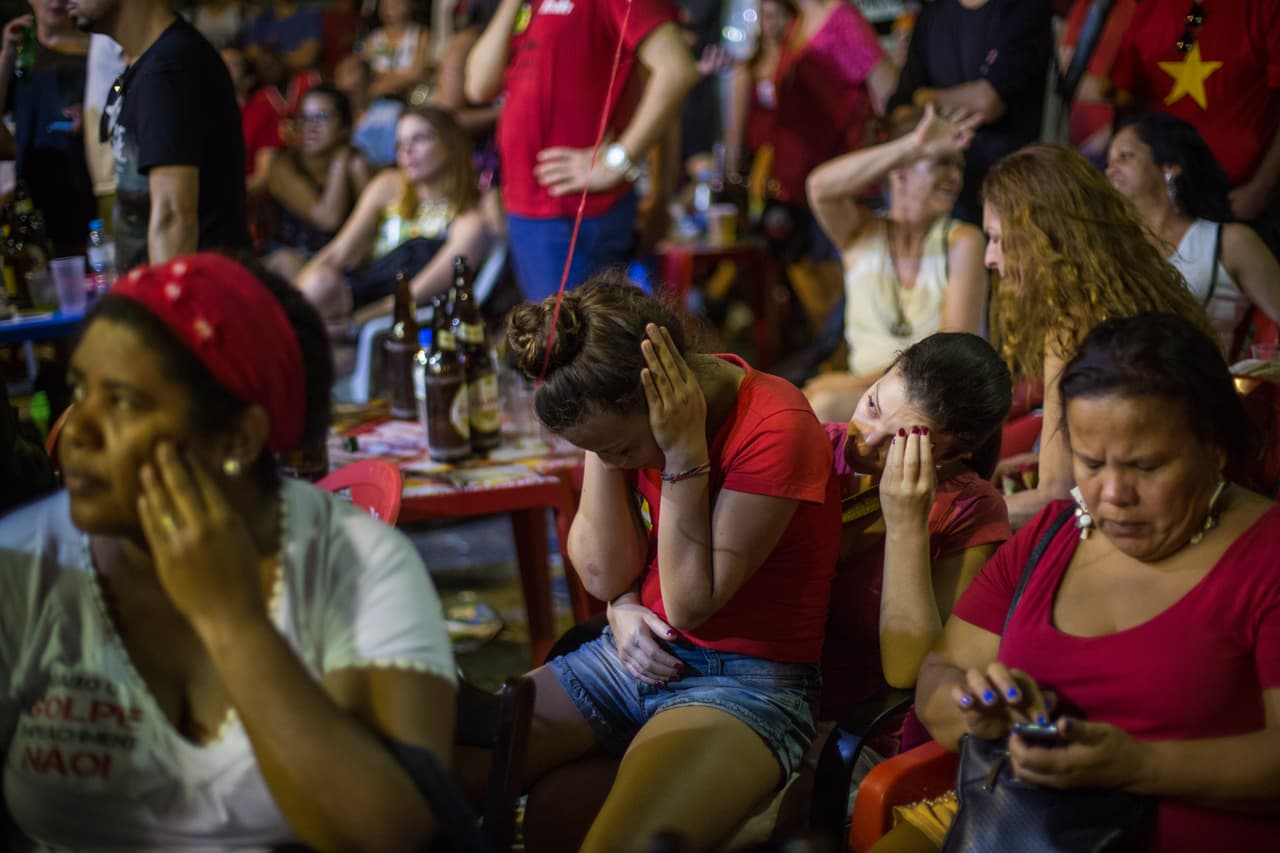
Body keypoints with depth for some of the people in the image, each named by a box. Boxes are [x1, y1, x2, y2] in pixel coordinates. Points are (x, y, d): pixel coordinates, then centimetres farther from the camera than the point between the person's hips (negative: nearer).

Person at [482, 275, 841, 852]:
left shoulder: (775, 429, -20)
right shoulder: (626, 418, -1)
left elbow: (689, 604, -17)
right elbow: (604, 574, 3)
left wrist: (685, 453, -23)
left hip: (746, 677, -6)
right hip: (636, 654, 6)